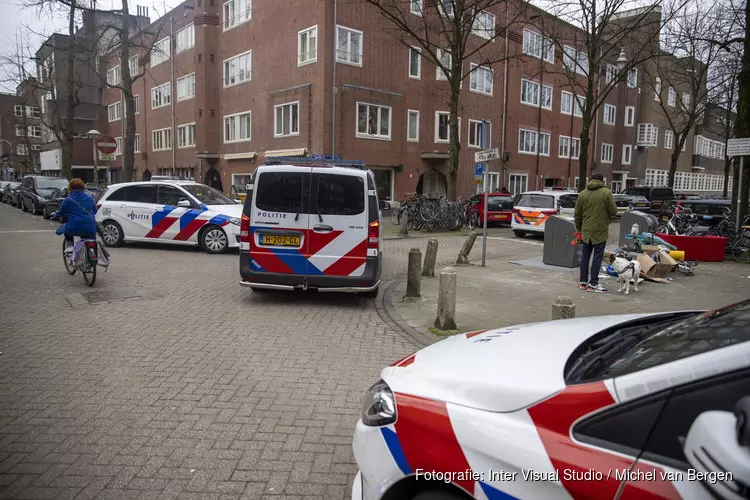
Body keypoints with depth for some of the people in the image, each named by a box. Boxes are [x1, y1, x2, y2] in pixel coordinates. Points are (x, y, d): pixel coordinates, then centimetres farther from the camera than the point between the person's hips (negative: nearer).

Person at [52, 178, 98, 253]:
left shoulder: (68, 200, 0)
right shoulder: (90, 198, 8)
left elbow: (60, 212, 14)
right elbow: (94, 211, 22)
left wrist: (54, 215, 37)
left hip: (74, 229, -3)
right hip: (90, 230, 3)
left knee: (63, 227, 29)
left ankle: (70, 246, 15)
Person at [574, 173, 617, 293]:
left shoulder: (582, 193, 5)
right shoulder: (606, 192, -6)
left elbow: (577, 214, 7)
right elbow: (613, 211, -8)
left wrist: (579, 229, 17)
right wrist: (606, 211, 14)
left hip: (586, 230, 4)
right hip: (600, 230, -4)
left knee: (585, 255, 11)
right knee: (597, 256, 0)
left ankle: (583, 281, 14)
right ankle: (593, 283, 0)